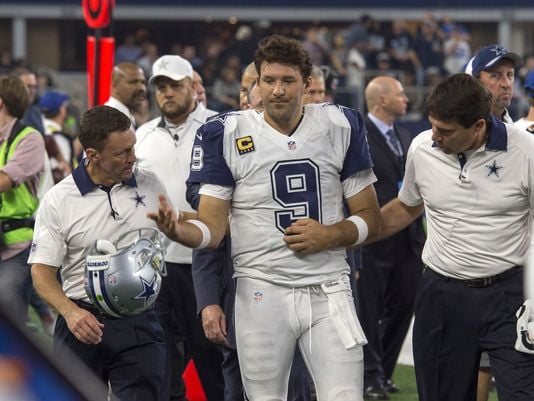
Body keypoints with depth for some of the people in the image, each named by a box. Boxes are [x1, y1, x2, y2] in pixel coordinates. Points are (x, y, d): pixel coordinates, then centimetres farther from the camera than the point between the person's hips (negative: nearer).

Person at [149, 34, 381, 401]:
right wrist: (177, 230, -23)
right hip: (262, 292, -1)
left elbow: (371, 218, 9)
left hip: (329, 291, 1)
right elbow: (212, 229, -1)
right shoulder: (227, 135, -1)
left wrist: (330, 235, -11)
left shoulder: (341, 127, 3)